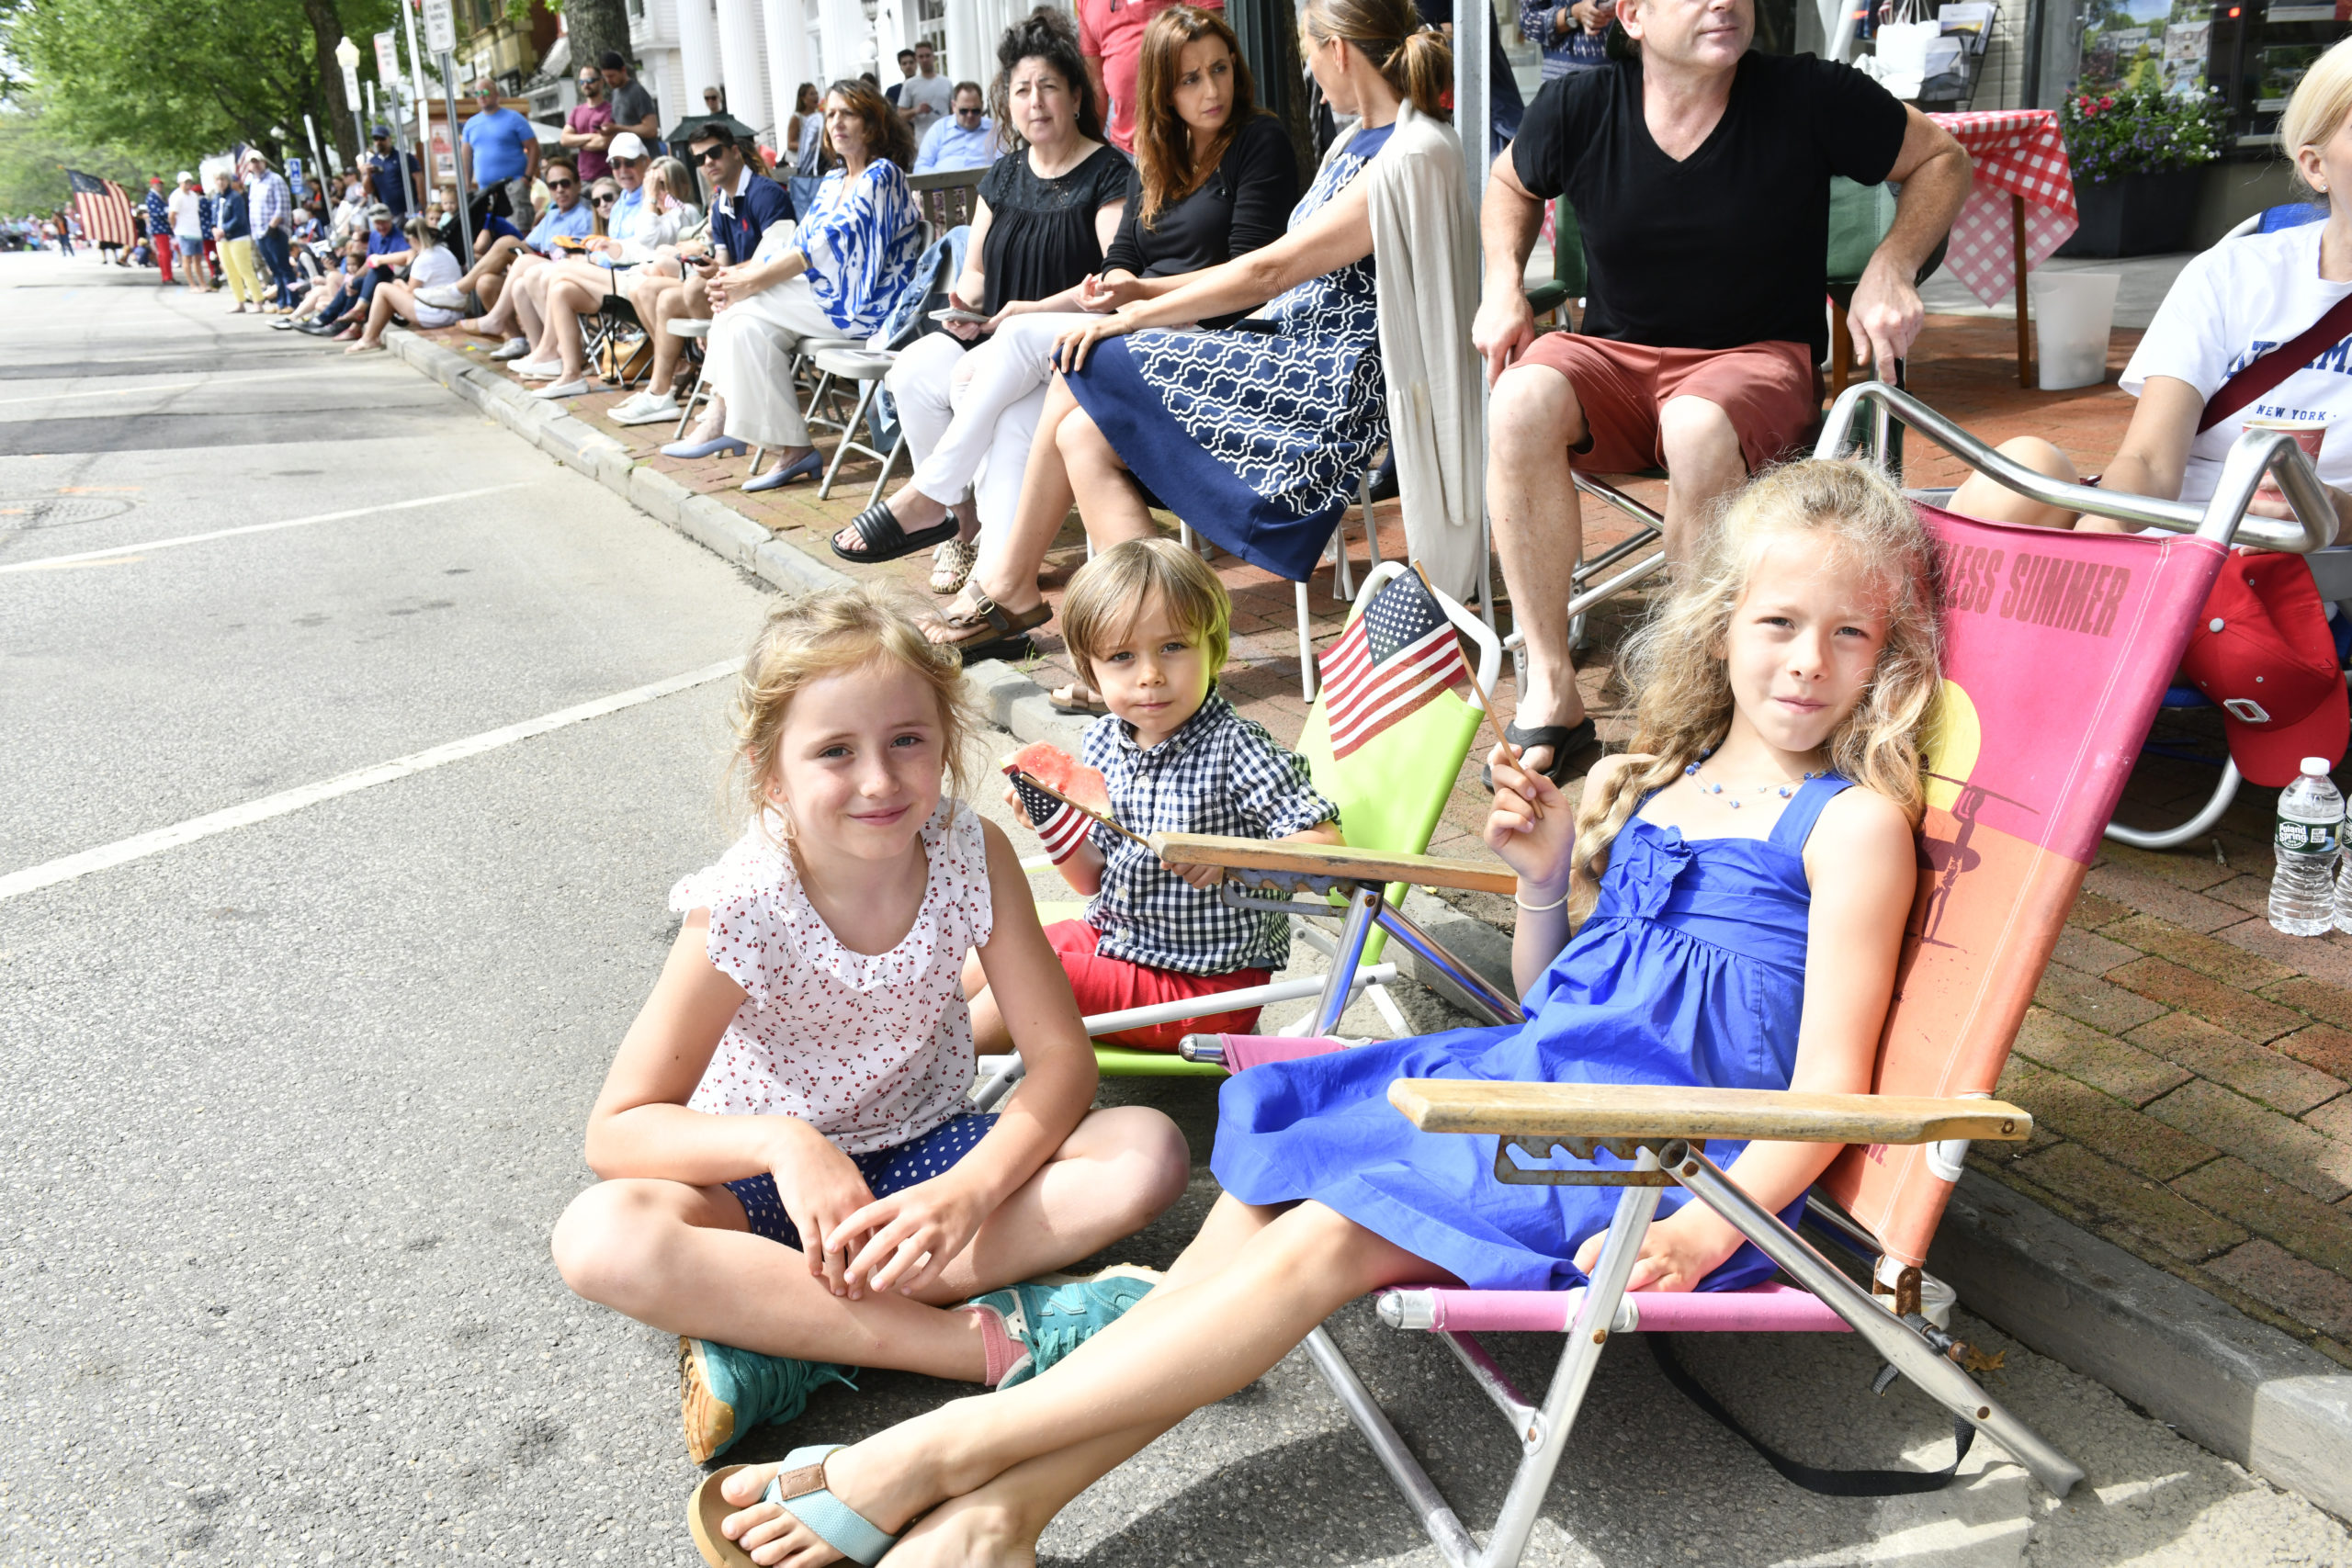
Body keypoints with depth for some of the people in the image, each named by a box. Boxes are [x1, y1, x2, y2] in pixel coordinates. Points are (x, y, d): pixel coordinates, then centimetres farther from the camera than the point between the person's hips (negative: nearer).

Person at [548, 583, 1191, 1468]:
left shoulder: (972, 854, -15)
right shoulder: (743, 909, -22)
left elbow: (1061, 1055, -14)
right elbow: (618, 1131, -18)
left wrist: (969, 1192, -32)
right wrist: (781, 1141, -36)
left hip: (924, 1155, 3)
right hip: (773, 1177, -2)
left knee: (1149, 1152, -22)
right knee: (601, 1237, -33)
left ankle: (787, 1335, -28)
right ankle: (987, 1340, -32)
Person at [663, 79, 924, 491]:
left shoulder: (881, 176, -9)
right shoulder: (834, 181, 20)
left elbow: (826, 246, -18)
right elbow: (800, 242, 15)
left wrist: (751, 282, -18)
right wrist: (740, 271, -3)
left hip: (865, 303, -8)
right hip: (829, 292, 8)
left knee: (748, 308, -18)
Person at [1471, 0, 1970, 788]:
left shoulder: (1811, 96, -8)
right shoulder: (1577, 107, -3)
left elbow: (1942, 158, 6)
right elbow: (1511, 182, 19)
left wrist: (1890, 269, -10)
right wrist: (1504, 283, 2)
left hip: (1758, 356, -2)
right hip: (1613, 355, 2)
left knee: (1698, 426, -39)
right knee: (1520, 402, -33)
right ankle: (1551, 692, -28)